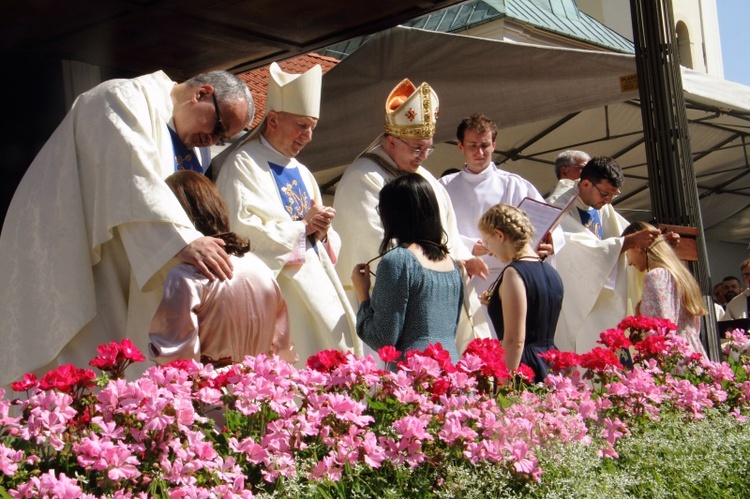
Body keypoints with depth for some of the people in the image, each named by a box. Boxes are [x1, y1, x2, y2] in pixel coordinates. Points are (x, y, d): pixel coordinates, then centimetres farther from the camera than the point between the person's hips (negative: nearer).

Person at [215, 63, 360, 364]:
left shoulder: (302, 174, 21)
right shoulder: (243, 165, -4)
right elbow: (243, 231, -17)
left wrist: (322, 231, -1)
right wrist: (303, 226, -10)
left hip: (318, 284, 8)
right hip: (277, 287, -8)